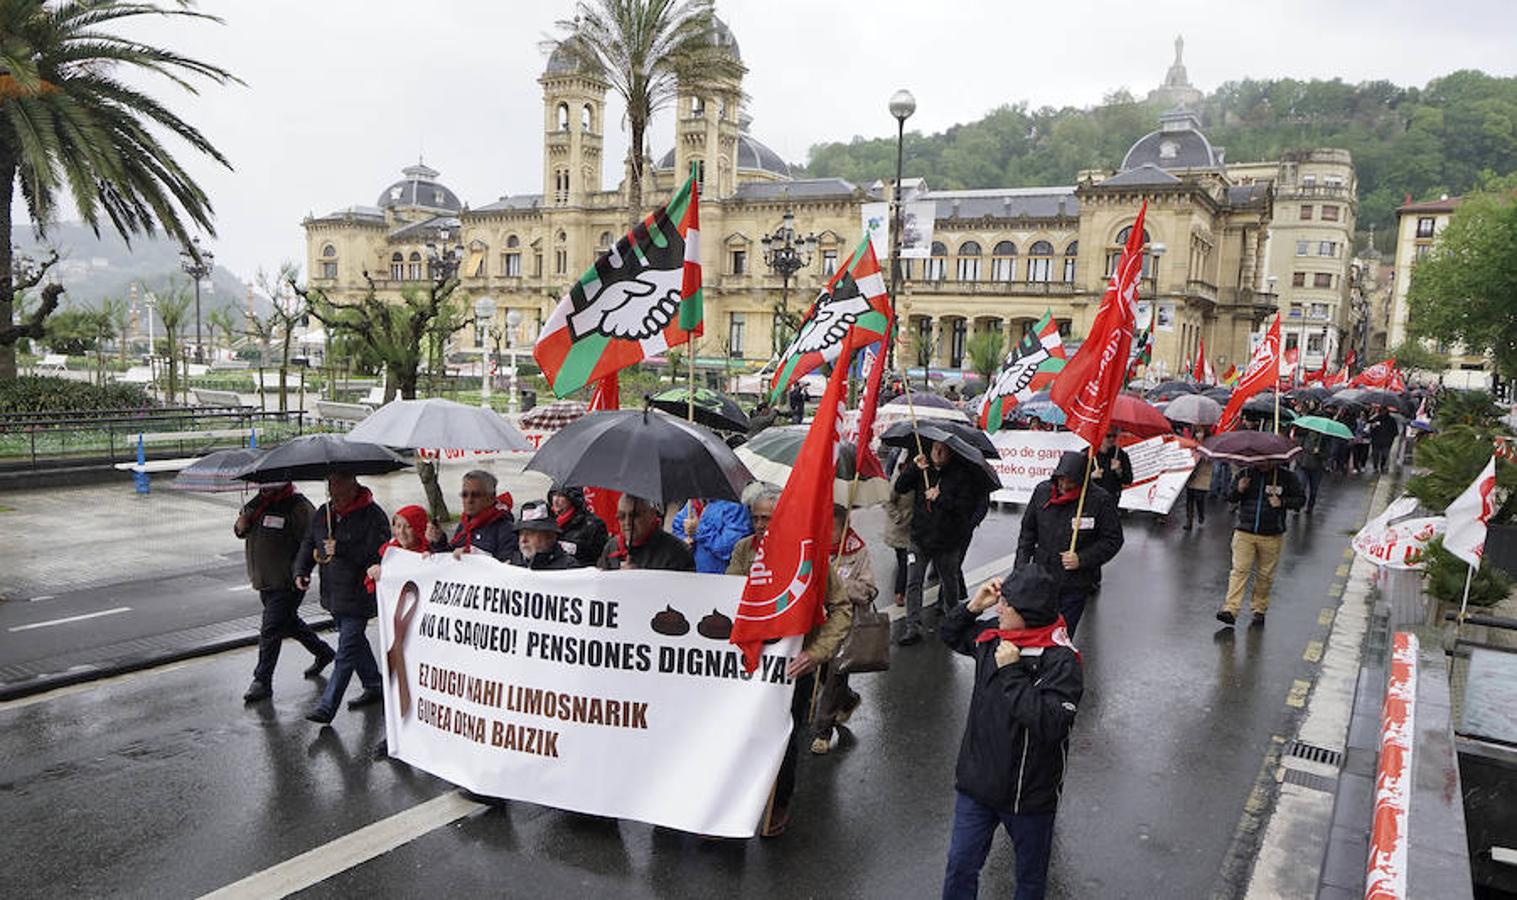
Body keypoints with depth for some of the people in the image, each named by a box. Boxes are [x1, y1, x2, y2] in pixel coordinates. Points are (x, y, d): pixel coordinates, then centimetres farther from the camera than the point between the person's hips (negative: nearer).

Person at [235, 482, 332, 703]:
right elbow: (240, 531, 19)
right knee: (289, 622, 21)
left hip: (286, 584, -8)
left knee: (270, 630, -6)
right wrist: (241, 525, -3)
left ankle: (262, 681, 4)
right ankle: (323, 652, 39)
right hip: (264, 581, 8)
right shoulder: (258, 502, 8)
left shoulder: (298, 507, -15)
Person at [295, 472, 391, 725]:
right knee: (355, 641, 20)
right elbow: (308, 543, 17)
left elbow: (377, 553, -24)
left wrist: (341, 549, -29)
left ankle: (327, 706, -4)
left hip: (359, 597, -8)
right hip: (333, 593, 8)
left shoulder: (373, 516, -16)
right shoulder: (323, 512, 8)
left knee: (347, 650, -7)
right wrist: (301, 570, 2)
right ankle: (374, 687, 36)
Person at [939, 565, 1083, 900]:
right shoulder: (993, 635, -6)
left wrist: (1011, 672, -30)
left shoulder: (1061, 661, -23)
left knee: (1031, 873, 21)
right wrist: (973, 605, -4)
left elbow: (1051, 724, -33)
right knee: (960, 864, 17)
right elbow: (951, 635, 14)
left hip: (1029, 794, -5)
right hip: (977, 782, 5)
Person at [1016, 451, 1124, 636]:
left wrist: (1081, 559, -16)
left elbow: (1113, 540, -5)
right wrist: (1021, 566, 4)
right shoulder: (1042, 491, -1)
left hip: (1075, 587, -4)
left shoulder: (1100, 500, -12)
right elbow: (1027, 531, 10)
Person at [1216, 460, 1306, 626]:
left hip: (1271, 536, 0)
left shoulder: (1287, 478, 2)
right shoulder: (1245, 474, 5)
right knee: (1239, 570, -8)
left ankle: (1260, 610, 22)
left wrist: (1282, 503, -11)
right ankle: (1230, 609, -12)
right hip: (1244, 533, 0)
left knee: (1265, 575, 8)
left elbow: (1300, 499, 6)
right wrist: (1238, 490, -11)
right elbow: (1230, 498, 10)